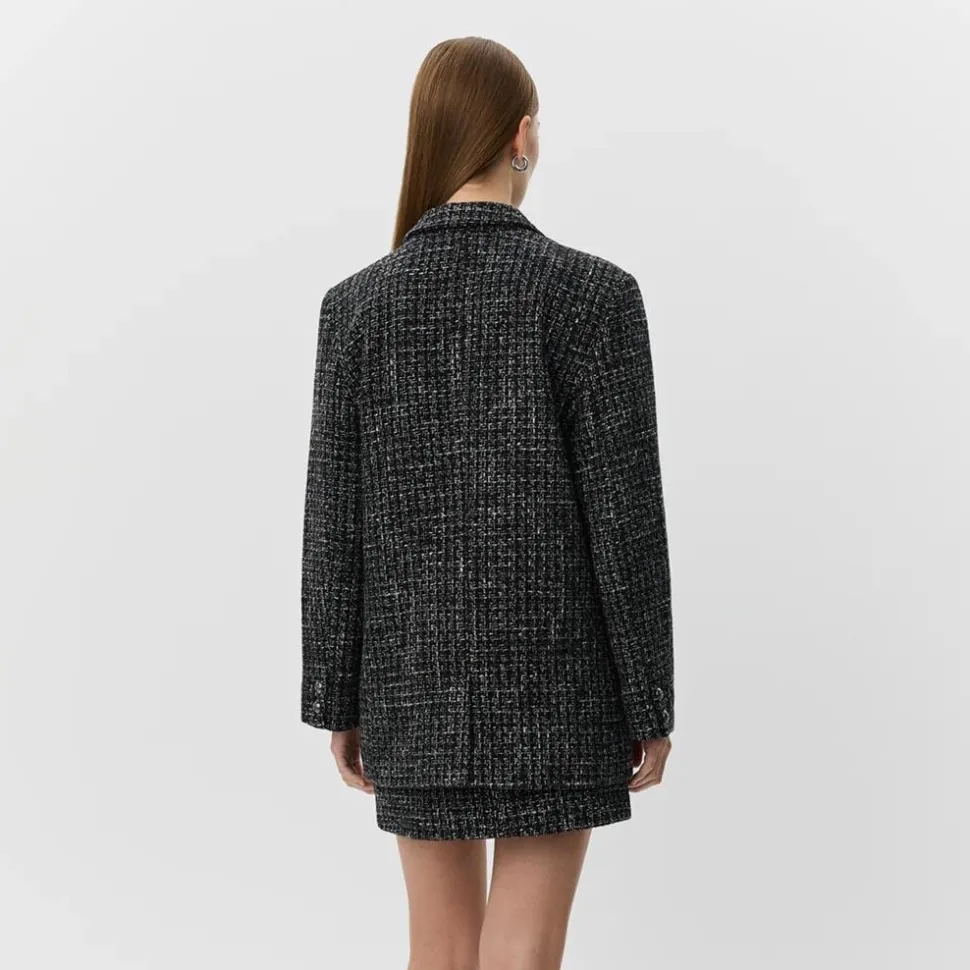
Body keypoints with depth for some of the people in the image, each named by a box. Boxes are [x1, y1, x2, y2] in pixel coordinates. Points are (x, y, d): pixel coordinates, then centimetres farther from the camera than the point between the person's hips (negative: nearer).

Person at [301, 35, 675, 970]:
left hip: (415, 676, 3)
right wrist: (650, 702, -2)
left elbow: (333, 519, -1)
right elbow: (625, 514, -12)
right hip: (553, 677, -3)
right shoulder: (592, 291, -12)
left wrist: (338, 700, 8)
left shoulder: (356, 304, -3)